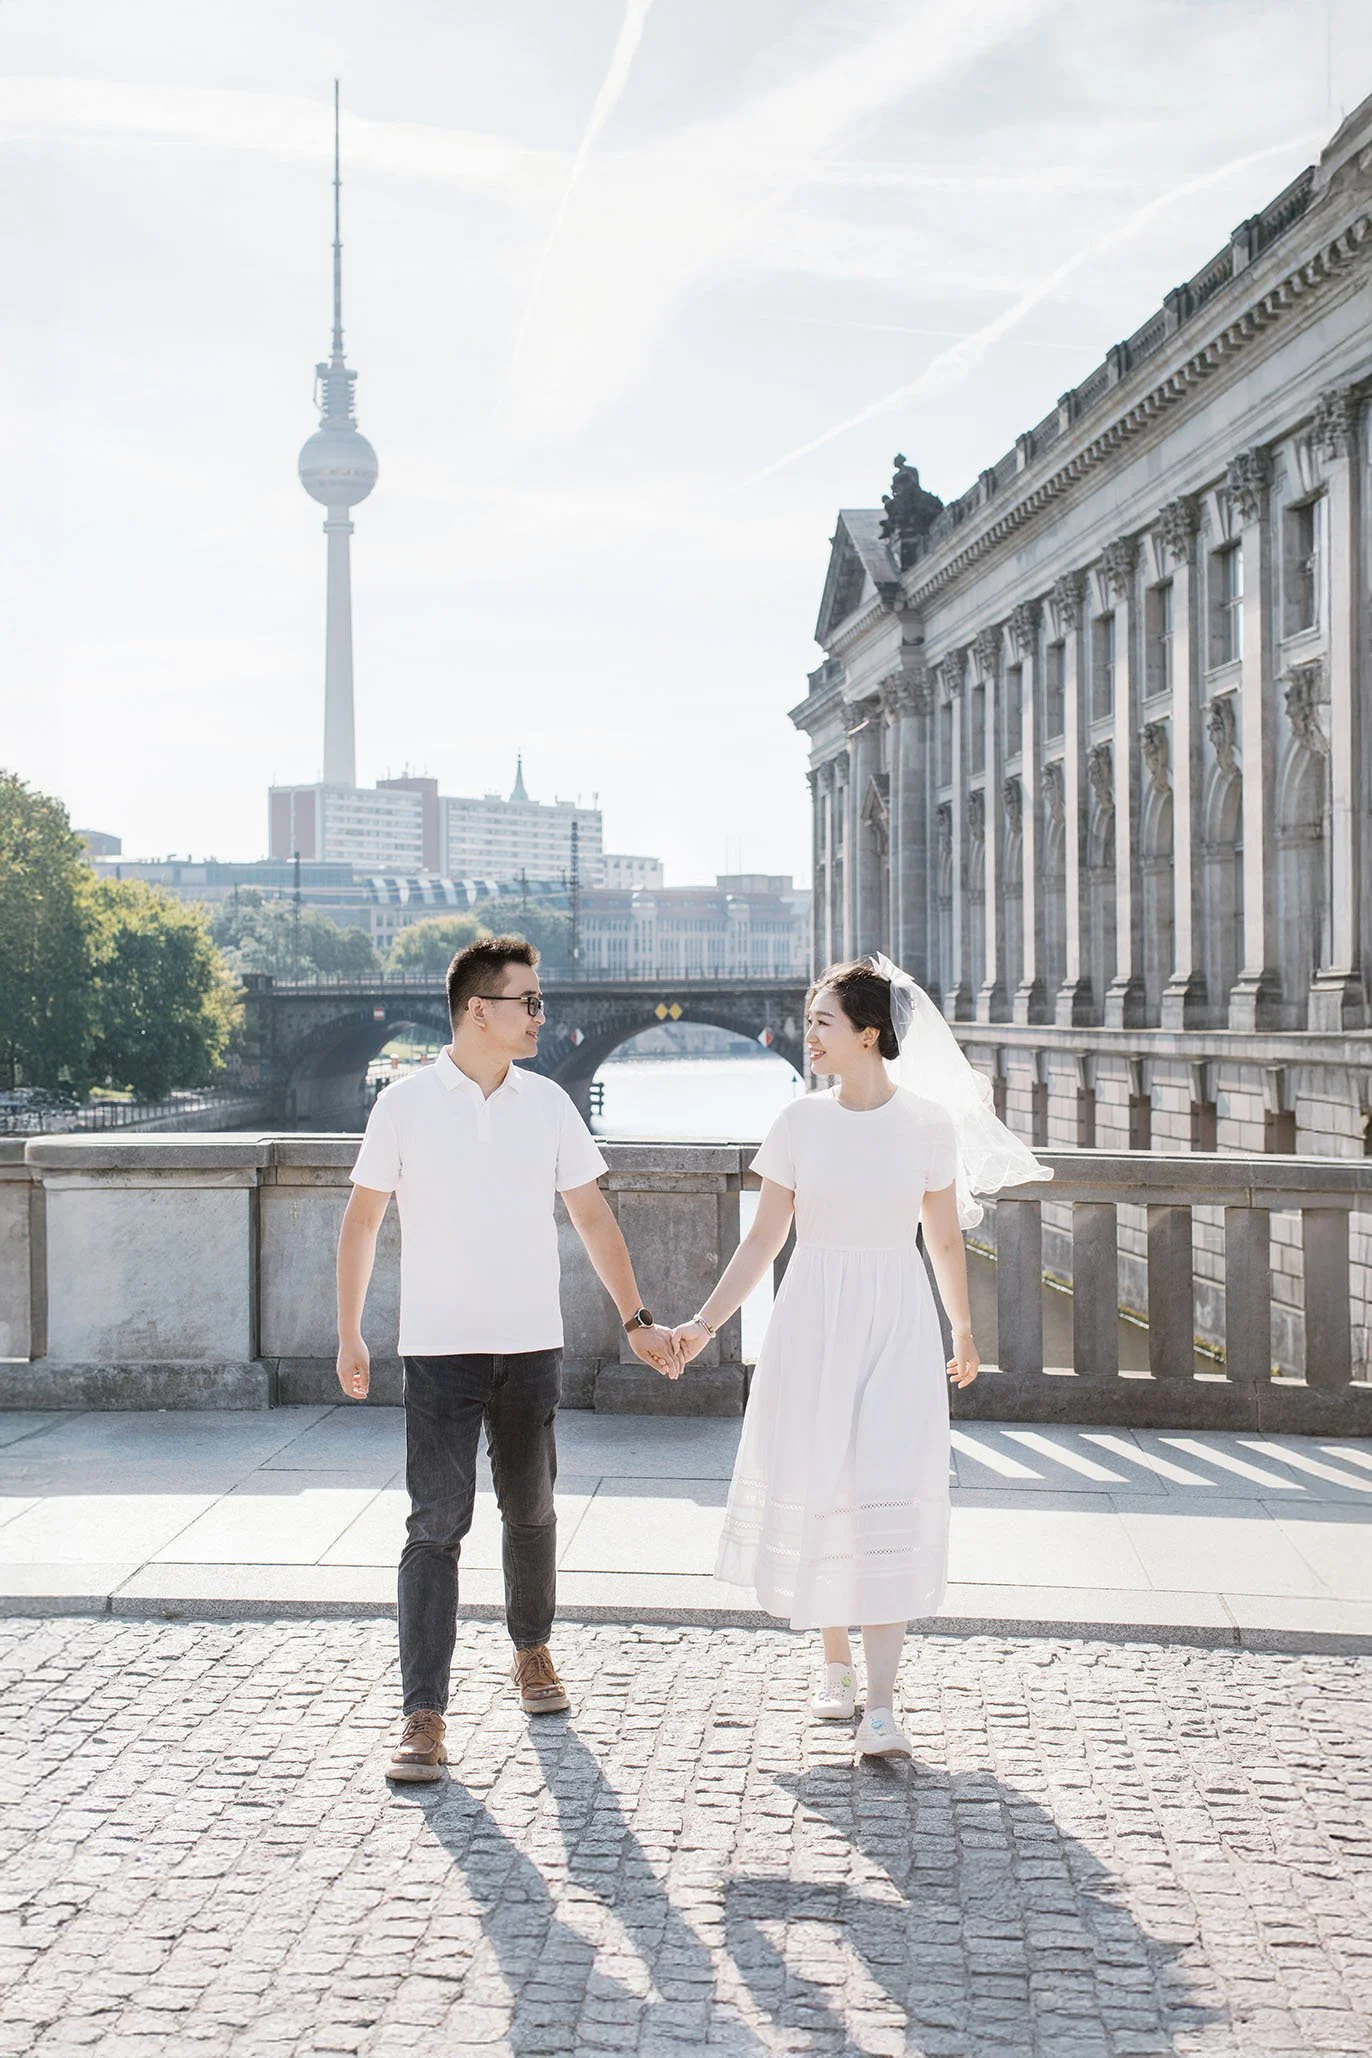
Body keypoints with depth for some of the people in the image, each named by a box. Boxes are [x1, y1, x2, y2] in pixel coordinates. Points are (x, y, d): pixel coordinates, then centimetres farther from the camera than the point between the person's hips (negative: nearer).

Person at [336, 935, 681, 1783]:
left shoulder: (548, 1103, 5)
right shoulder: (407, 1103, -3)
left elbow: (592, 1213, 11)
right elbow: (362, 1221, 3)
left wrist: (636, 1318, 9)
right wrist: (349, 1334, 3)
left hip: (533, 1345, 3)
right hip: (439, 1347, -3)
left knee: (530, 1511, 14)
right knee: (437, 1524, -8)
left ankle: (533, 1648, 37)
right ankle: (425, 1714, -7)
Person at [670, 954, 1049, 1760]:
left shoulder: (929, 1124, -2)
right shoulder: (799, 1122, 0)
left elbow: (945, 1240, 10)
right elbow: (764, 1240, 3)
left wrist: (965, 1332, 20)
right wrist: (705, 1324, -4)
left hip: (896, 1327, -1)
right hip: (812, 1324, 2)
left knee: (888, 1499, -9)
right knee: (816, 1494, 6)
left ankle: (882, 1701, -6)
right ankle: (836, 1663, 28)